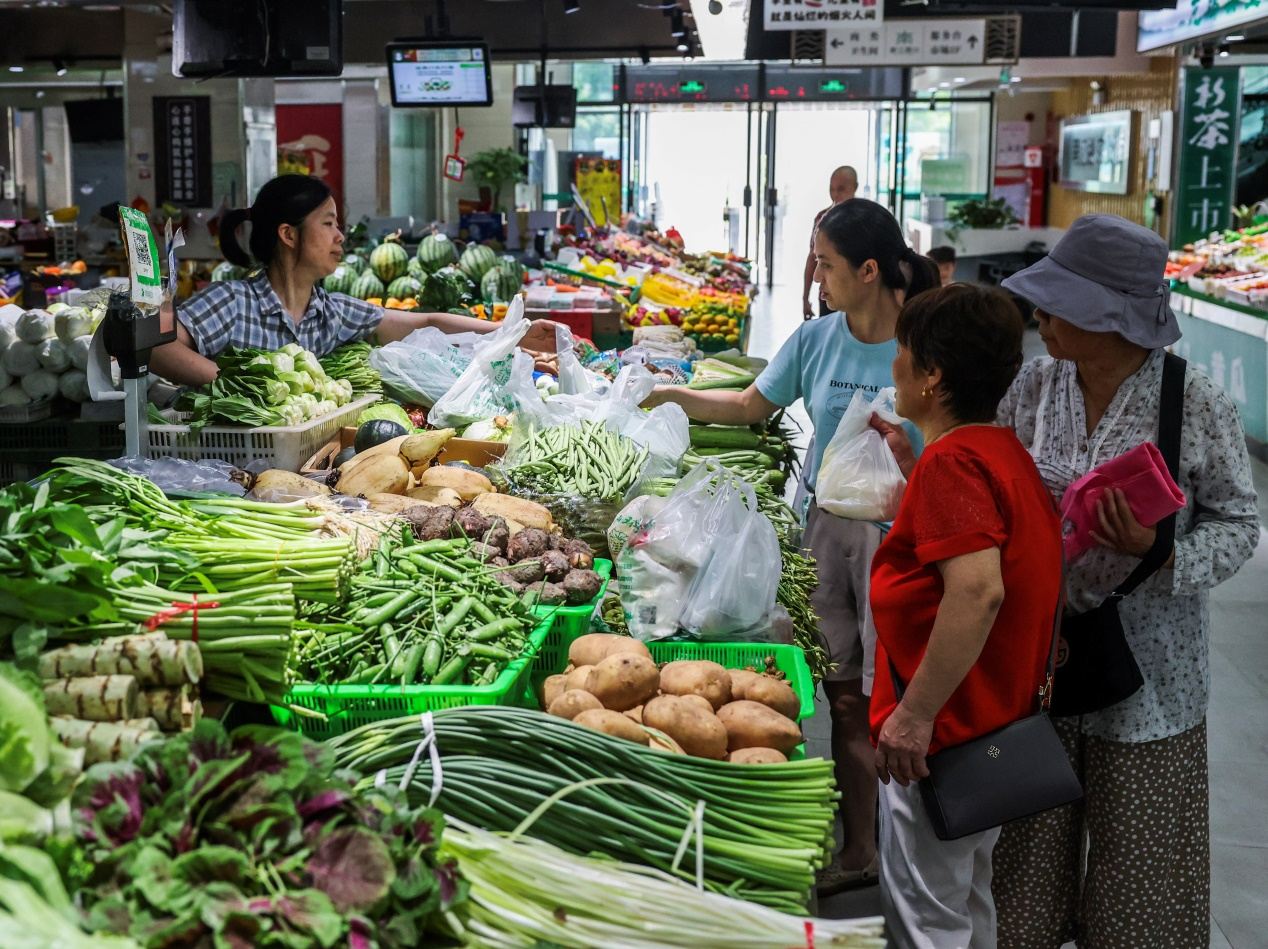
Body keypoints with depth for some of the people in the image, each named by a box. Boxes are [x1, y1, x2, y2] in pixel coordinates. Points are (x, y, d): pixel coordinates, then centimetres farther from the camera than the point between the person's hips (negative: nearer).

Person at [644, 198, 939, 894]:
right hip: (828, 523, 5)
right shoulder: (817, 339, 4)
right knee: (845, 693, 10)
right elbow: (750, 405, 17)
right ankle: (858, 849, 23)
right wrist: (673, 395, 11)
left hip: (899, 531, -5)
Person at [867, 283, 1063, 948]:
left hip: (942, 731, -10)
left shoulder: (951, 460, -21)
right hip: (996, 724, 10)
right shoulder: (1005, 449, 9)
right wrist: (909, 459, 23)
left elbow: (979, 590, -32)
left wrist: (915, 713, -29)